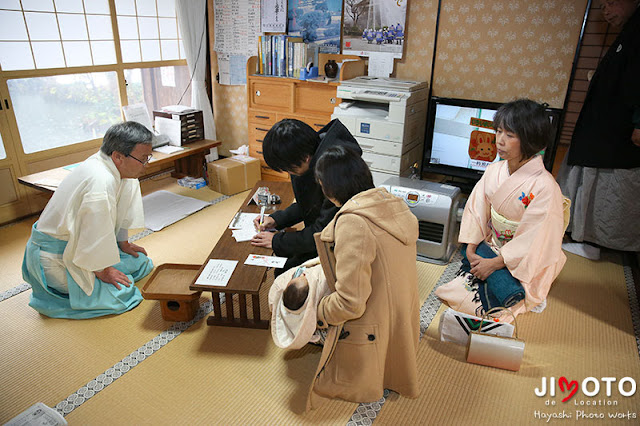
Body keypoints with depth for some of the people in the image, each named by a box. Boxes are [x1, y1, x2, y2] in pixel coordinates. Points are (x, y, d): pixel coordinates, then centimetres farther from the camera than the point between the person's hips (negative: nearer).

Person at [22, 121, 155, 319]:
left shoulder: (116, 166, -6)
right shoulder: (101, 183, -35)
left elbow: (122, 207, 8)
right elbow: (95, 234, -29)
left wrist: (123, 243, 14)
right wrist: (102, 271, -15)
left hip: (76, 242, 10)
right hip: (55, 256, -9)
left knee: (141, 262, 12)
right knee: (120, 294, -15)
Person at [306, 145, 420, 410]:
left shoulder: (352, 223, -30)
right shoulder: (392, 204, -3)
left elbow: (350, 303, -29)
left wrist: (318, 313, -8)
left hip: (372, 332, -8)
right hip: (401, 319, 8)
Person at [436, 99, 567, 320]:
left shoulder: (544, 186, -22)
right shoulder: (494, 171, -4)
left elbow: (532, 240, -21)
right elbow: (476, 209, 0)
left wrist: (494, 263, -22)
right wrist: (470, 249, -10)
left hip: (525, 261, -6)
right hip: (492, 247, 6)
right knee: (468, 250, -18)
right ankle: (511, 293, -7)